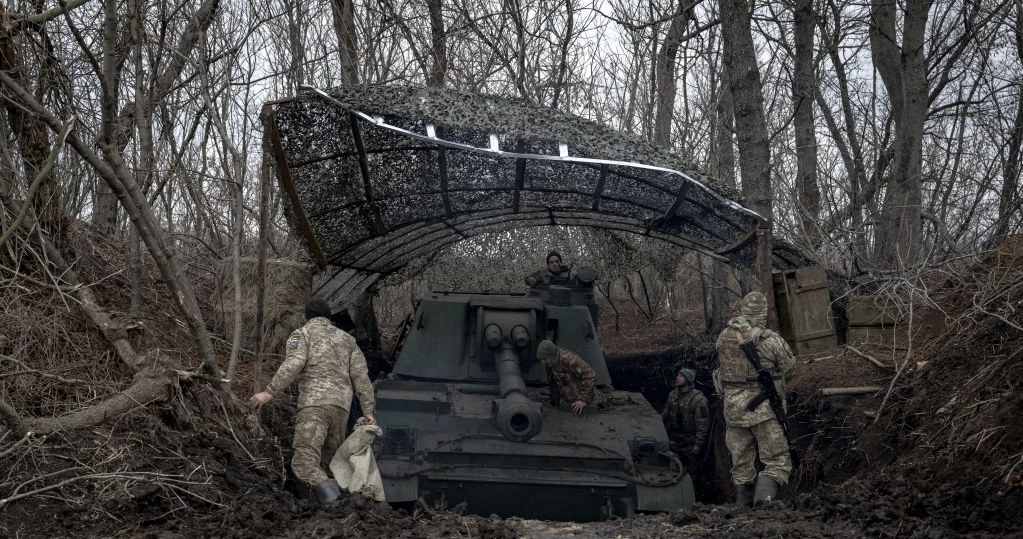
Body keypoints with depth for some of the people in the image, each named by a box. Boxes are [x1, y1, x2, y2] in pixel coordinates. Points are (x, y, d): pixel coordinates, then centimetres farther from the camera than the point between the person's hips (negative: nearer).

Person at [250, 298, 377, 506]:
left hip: (314, 403, -5)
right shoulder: (346, 338, 27)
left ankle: (331, 500, -42)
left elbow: (294, 363, -9)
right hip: (341, 406, 5)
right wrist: (368, 411, 10)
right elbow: (360, 375, 15)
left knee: (304, 463, -16)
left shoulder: (302, 334, 13)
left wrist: (269, 392, -14)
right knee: (329, 466, 14)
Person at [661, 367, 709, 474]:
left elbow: (703, 424, -14)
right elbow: (665, 414, 20)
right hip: (673, 441, 6)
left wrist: (698, 444, -16)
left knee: (691, 472, 3)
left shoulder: (698, 399, -13)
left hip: (690, 445, -6)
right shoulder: (672, 395, 7)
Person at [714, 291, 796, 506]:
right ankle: (765, 498, -20)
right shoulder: (772, 340, -11)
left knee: (741, 465, 15)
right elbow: (788, 367, 2)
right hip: (762, 408, -4)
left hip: (733, 407, 4)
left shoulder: (724, 337, 1)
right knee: (777, 461, 2)